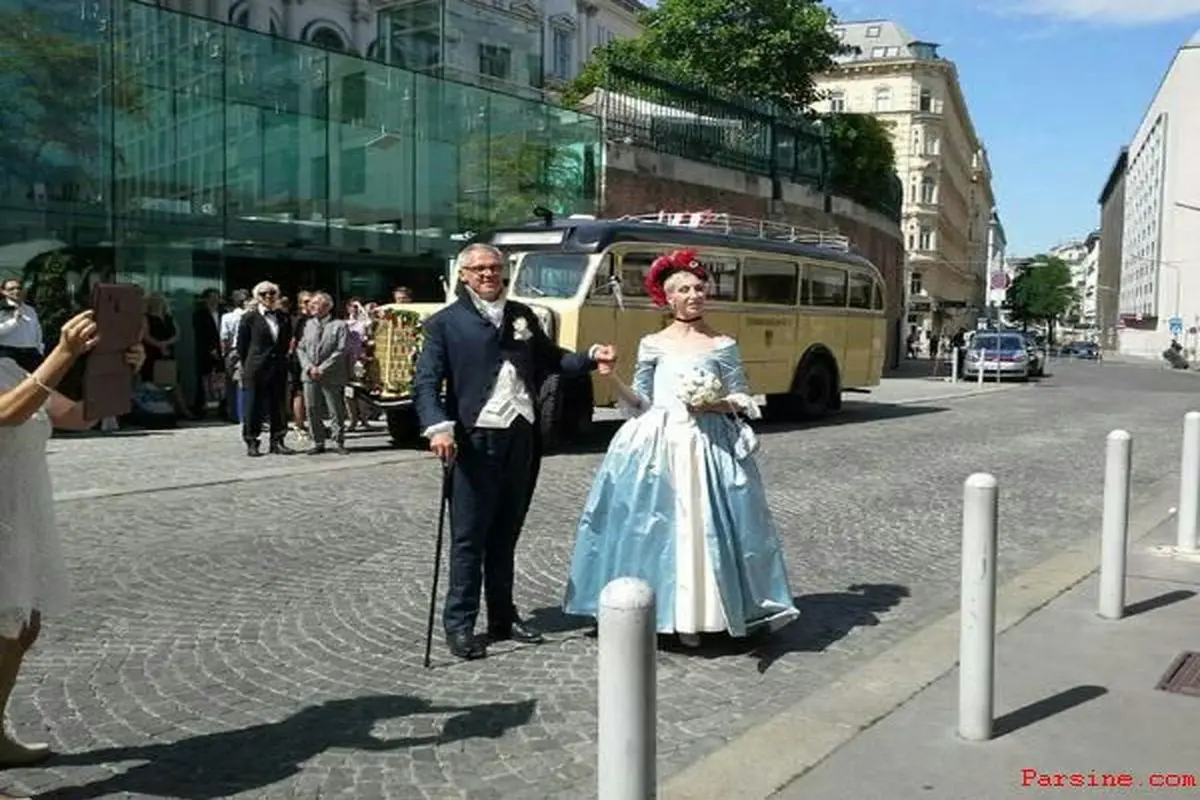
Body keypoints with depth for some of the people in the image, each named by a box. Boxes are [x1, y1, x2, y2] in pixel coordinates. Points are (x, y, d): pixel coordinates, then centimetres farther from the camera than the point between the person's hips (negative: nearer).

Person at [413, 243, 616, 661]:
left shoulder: (523, 315, 14)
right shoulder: (445, 323, -1)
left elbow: (551, 360, 19)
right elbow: (426, 383, -9)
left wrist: (592, 356, 2)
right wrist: (438, 426, -25)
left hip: (522, 438, 5)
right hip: (476, 441, -5)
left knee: (505, 533, 15)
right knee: (469, 536, 1)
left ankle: (503, 618, 25)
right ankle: (459, 624, 12)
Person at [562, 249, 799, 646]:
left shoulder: (723, 346, 5)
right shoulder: (652, 345, 7)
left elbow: (743, 402, 7)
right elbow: (640, 403, 6)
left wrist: (715, 405, -11)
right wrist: (614, 380, -10)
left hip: (707, 447, -1)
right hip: (656, 446, 1)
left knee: (701, 525, -4)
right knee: (653, 525, 0)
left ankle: (694, 616, 5)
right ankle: (650, 610, 11)